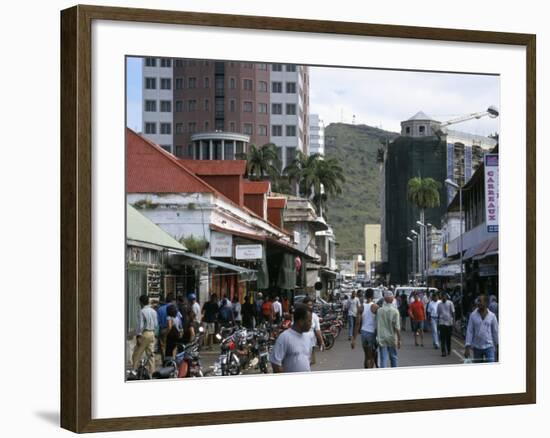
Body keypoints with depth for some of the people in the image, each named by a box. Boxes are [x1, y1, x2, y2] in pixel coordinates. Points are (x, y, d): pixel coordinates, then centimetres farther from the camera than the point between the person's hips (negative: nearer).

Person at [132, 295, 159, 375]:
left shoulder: (142, 311, -13)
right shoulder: (153, 311, 8)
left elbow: (140, 325, -15)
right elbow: (156, 325, 10)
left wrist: (138, 335, -10)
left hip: (144, 334, -7)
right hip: (152, 334, 7)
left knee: (137, 354, 1)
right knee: (151, 354, 8)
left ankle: (135, 370, -1)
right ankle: (151, 372, 7)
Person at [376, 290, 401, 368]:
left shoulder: (379, 310, -6)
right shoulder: (395, 311, -11)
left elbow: (377, 325, 0)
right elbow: (397, 327, -12)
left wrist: (377, 336, 12)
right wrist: (399, 339, -4)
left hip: (381, 338, 1)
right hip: (392, 338, -1)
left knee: (383, 359, 1)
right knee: (393, 358, 17)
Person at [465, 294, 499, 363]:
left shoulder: (492, 316, -1)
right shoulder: (473, 315, -2)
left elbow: (495, 331, 6)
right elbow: (469, 332, -2)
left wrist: (497, 344, 8)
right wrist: (468, 347, -7)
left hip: (489, 347, -1)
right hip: (477, 347, 1)